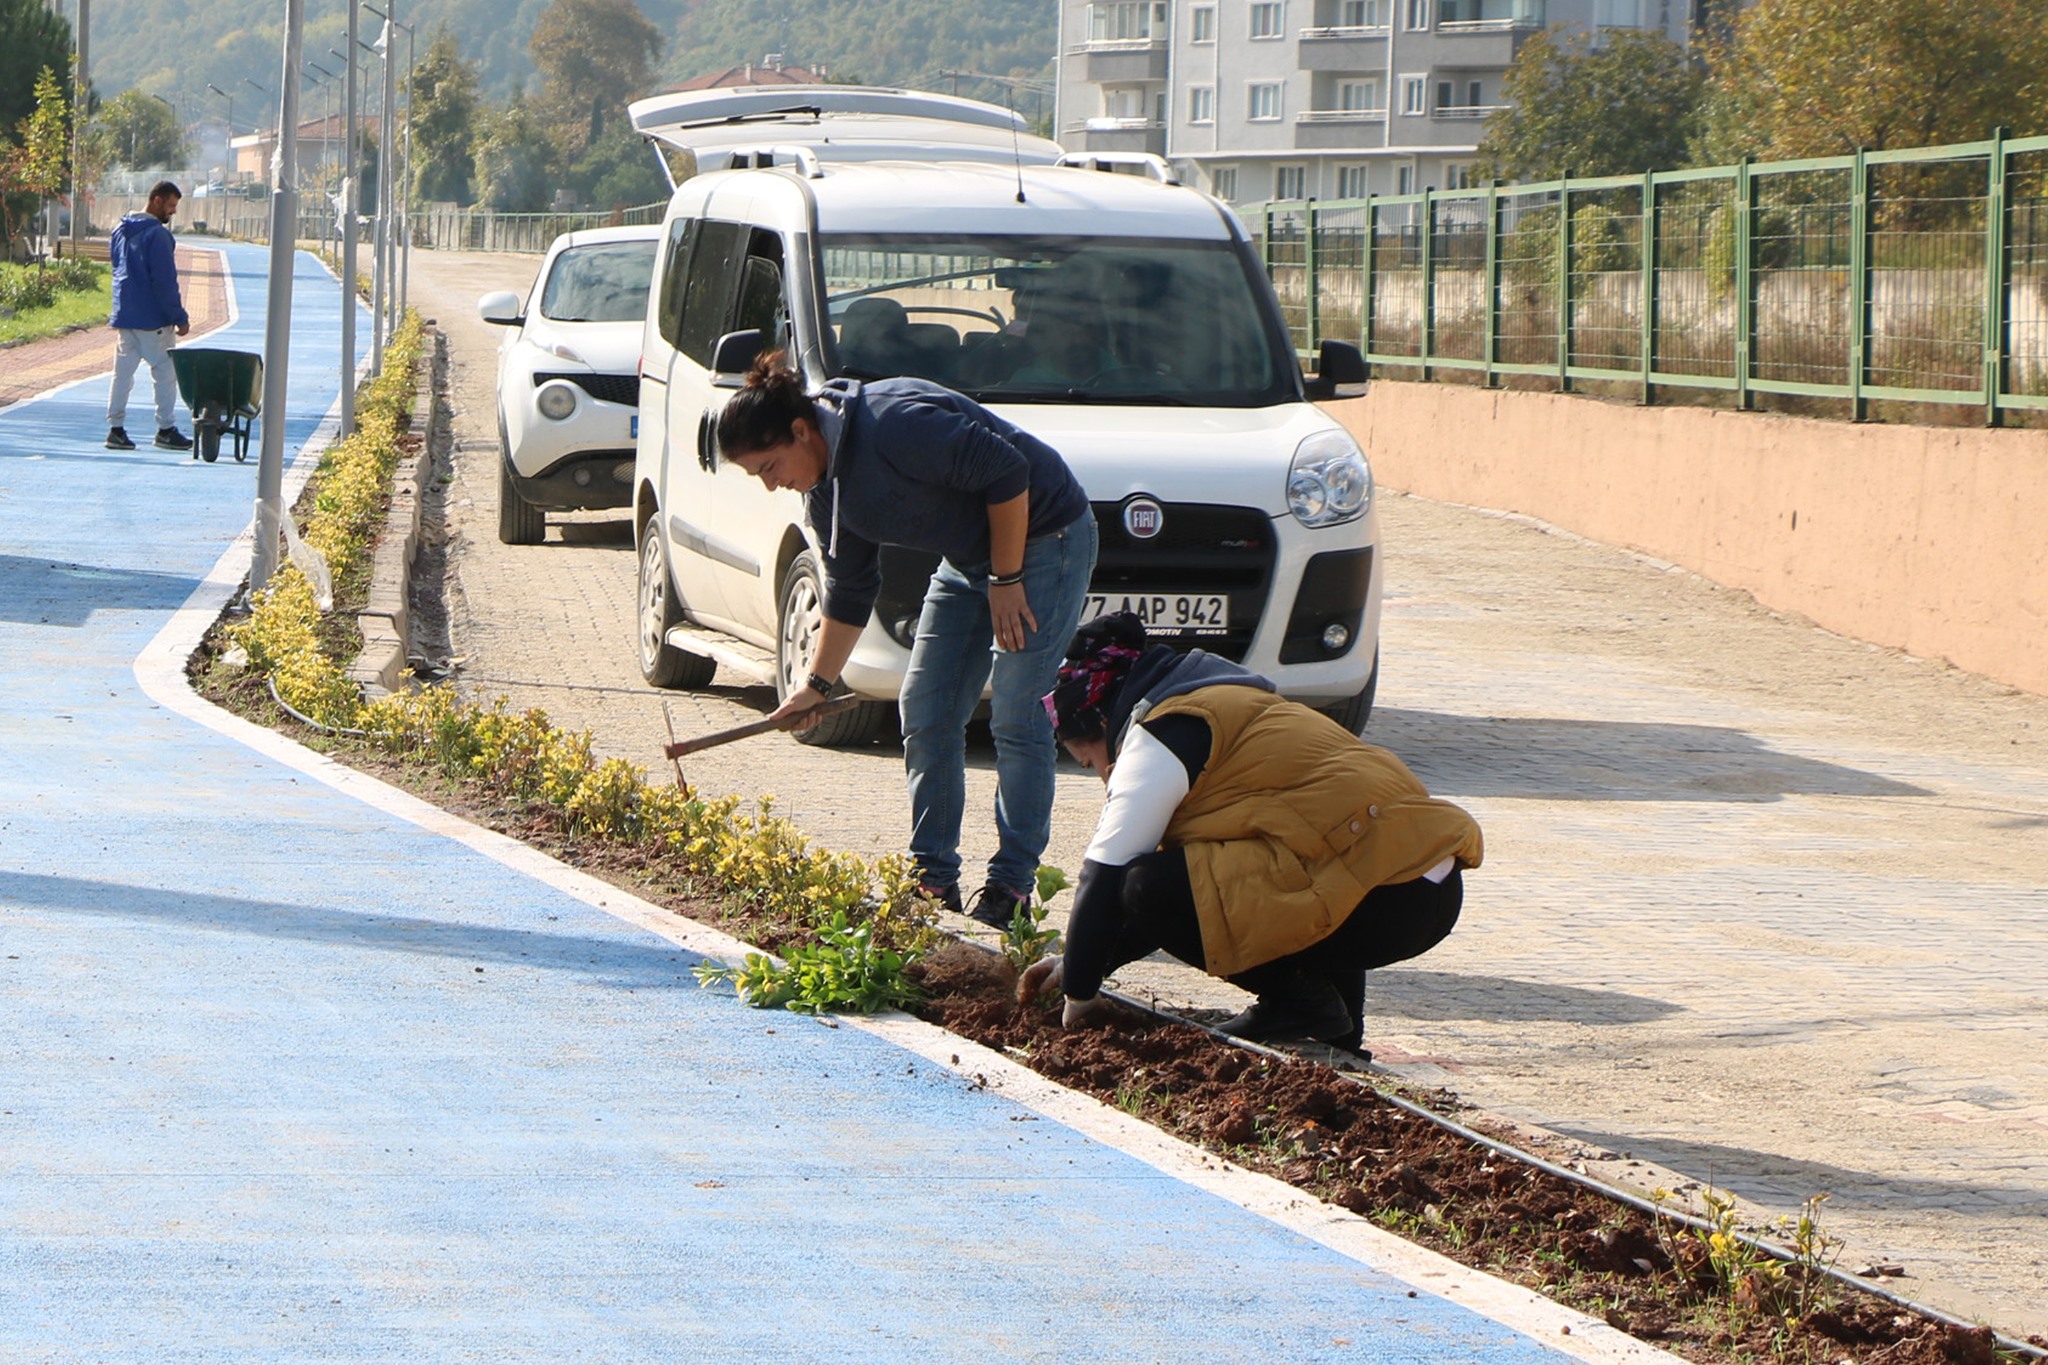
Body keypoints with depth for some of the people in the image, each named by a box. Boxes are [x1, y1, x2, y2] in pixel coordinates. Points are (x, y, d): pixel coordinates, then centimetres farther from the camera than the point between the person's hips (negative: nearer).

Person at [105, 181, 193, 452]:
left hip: (123, 315, 8)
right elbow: (165, 281, -17)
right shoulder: (157, 234, -14)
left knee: (122, 373, 7)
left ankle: (116, 428, 3)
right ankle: (166, 429, 4)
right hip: (153, 318, -8)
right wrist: (180, 317, -11)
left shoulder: (120, 231, 13)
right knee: (165, 373, 2)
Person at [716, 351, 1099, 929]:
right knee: (925, 713, 3)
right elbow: (849, 590, 12)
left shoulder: (894, 425, -29)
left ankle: (1012, 887, -5)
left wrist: (1007, 579, -19)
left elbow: (1006, 474, -26)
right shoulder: (824, 489, 0)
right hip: (969, 556, 9)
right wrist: (818, 684, 13)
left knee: (1016, 718, -11)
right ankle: (933, 879, 9)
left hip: (1041, 535, -9)